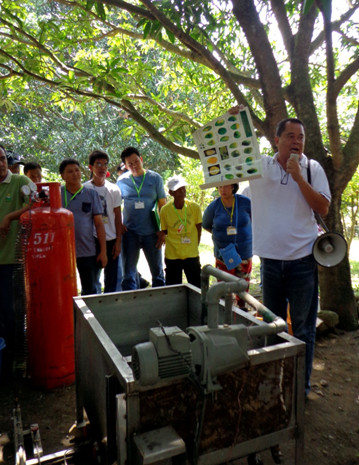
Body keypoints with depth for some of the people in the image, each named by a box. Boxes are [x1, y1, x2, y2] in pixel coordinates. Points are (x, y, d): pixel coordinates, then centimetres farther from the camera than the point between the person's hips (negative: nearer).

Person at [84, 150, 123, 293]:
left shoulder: (114, 189, 4)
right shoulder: (84, 189, -2)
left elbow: (117, 216, 5)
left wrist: (118, 241, 1)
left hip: (111, 239, 2)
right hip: (93, 239, -2)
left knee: (112, 278, 8)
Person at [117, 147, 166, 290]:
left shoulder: (155, 178, 1)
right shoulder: (122, 181, 3)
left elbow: (162, 205, 3)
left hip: (151, 232, 0)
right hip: (130, 232, 0)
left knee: (157, 270, 11)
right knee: (129, 271, 5)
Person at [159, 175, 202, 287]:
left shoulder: (194, 207, -7)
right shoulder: (165, 210, -8)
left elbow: (199, 228, 3)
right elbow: (164, 232, 3)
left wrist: (194, 246, 4)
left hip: (192, 254, 1)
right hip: (172, 256, 0)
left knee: (197, 287, 10)